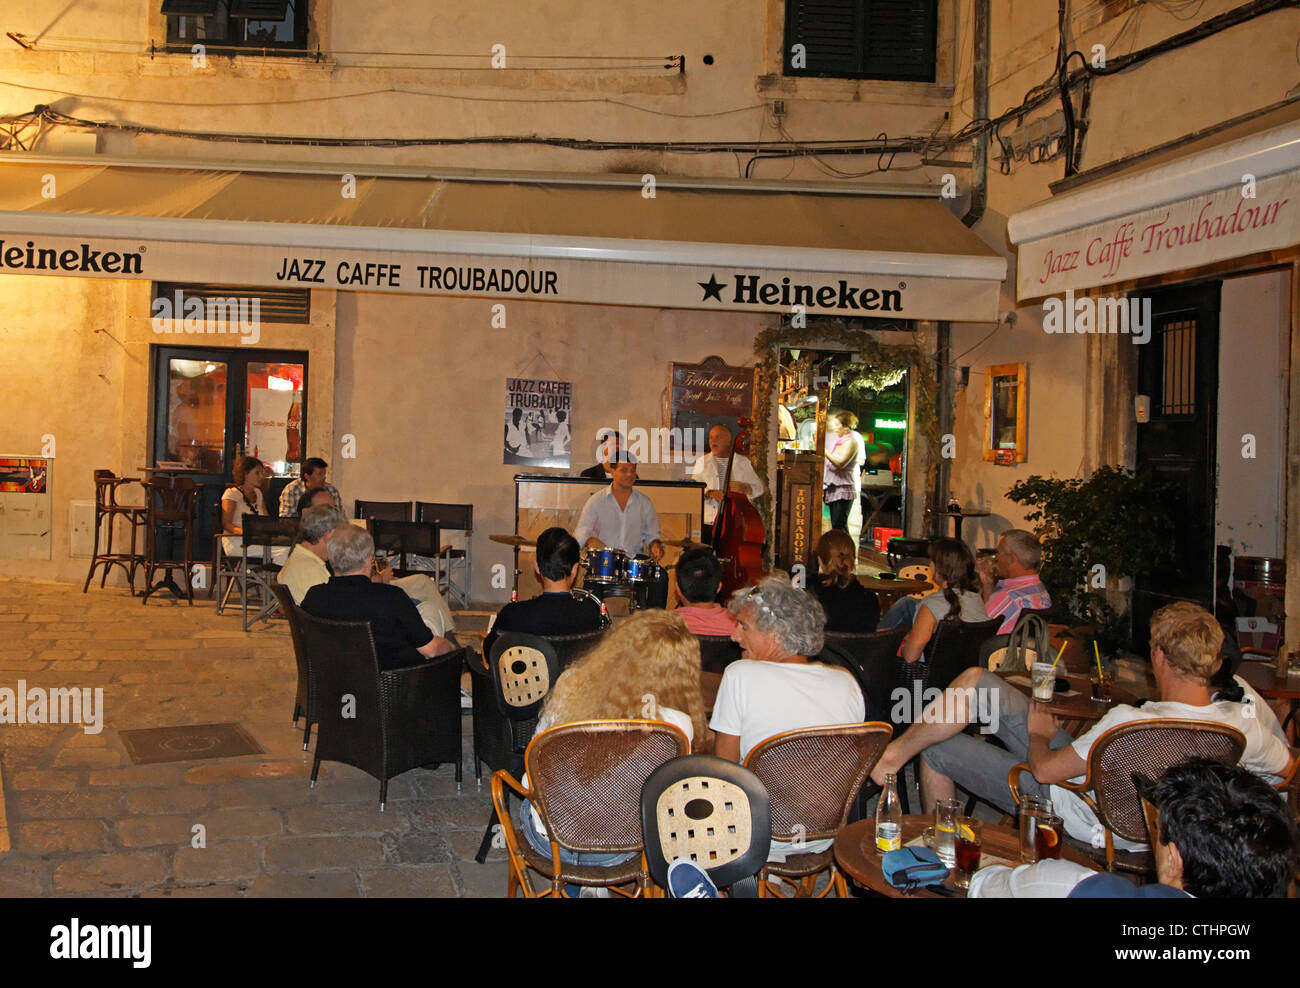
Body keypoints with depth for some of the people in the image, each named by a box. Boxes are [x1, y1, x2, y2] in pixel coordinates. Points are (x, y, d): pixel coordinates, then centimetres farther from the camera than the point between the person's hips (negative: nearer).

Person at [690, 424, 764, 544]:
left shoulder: (743, 462, 12)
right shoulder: (702, 461, 11)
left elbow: (758, 488, 12)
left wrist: (744, 488, -10)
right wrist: (709, 493, -18)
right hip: (707, 522, 0)